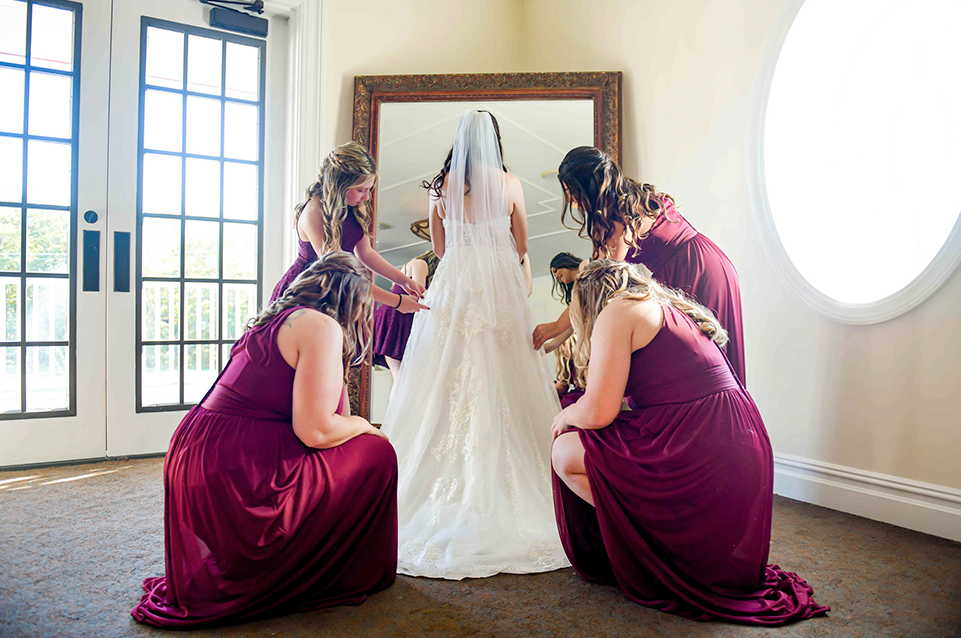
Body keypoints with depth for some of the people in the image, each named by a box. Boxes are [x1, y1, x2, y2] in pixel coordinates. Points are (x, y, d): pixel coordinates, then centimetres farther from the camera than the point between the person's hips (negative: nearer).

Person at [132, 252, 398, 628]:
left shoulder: (278, 320, 18)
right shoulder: (321, 326, -11)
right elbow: (314, 430, -17)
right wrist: (364, 426, 2)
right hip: (234, 475, -10)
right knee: (375, 454, 0)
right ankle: (345, 577, 17)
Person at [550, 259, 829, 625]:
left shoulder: (616, 311, -6)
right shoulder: (668, 307, 21)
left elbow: (598, 412, -13)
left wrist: (566, 415, 10)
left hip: (700, 454, -10)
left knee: (567, 452, 0)